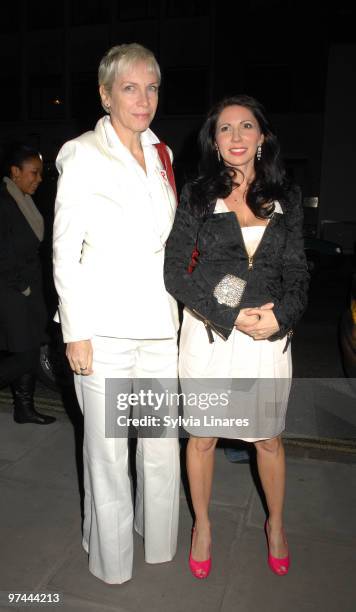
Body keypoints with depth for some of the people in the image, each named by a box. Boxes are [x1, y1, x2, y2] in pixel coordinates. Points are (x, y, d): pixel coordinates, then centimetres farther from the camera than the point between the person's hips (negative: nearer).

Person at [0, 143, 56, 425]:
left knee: (30, 351, 11)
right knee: (24, 356, -6)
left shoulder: (23, 201, 11)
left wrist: (30, 286, 11)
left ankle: (25, 408, 23)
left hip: (28, 291, 8)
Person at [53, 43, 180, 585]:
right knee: (107, 444, 6)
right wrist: (75, 330, -10)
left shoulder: (160, 155, 13)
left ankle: (159, 538, 38)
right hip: (105, 322, -5)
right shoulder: (83, 156, -4)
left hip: (159, 319, 6)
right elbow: (65, 251, -6)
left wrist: (180, 304, 16)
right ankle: (111, 556, 30)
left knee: (163, 438, 14)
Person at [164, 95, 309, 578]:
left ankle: (276, 524, 41)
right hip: (208, 333, -1)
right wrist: (229, 318, -14)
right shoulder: (197, 196, -1)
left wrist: (279, 315, -13)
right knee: (203, 436, 13)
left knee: (269, 439, 15)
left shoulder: (286, 199, 6)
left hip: (269, 334, 2)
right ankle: (202, 523, 38)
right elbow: (175, 272, -6)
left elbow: (297, 272, 6)